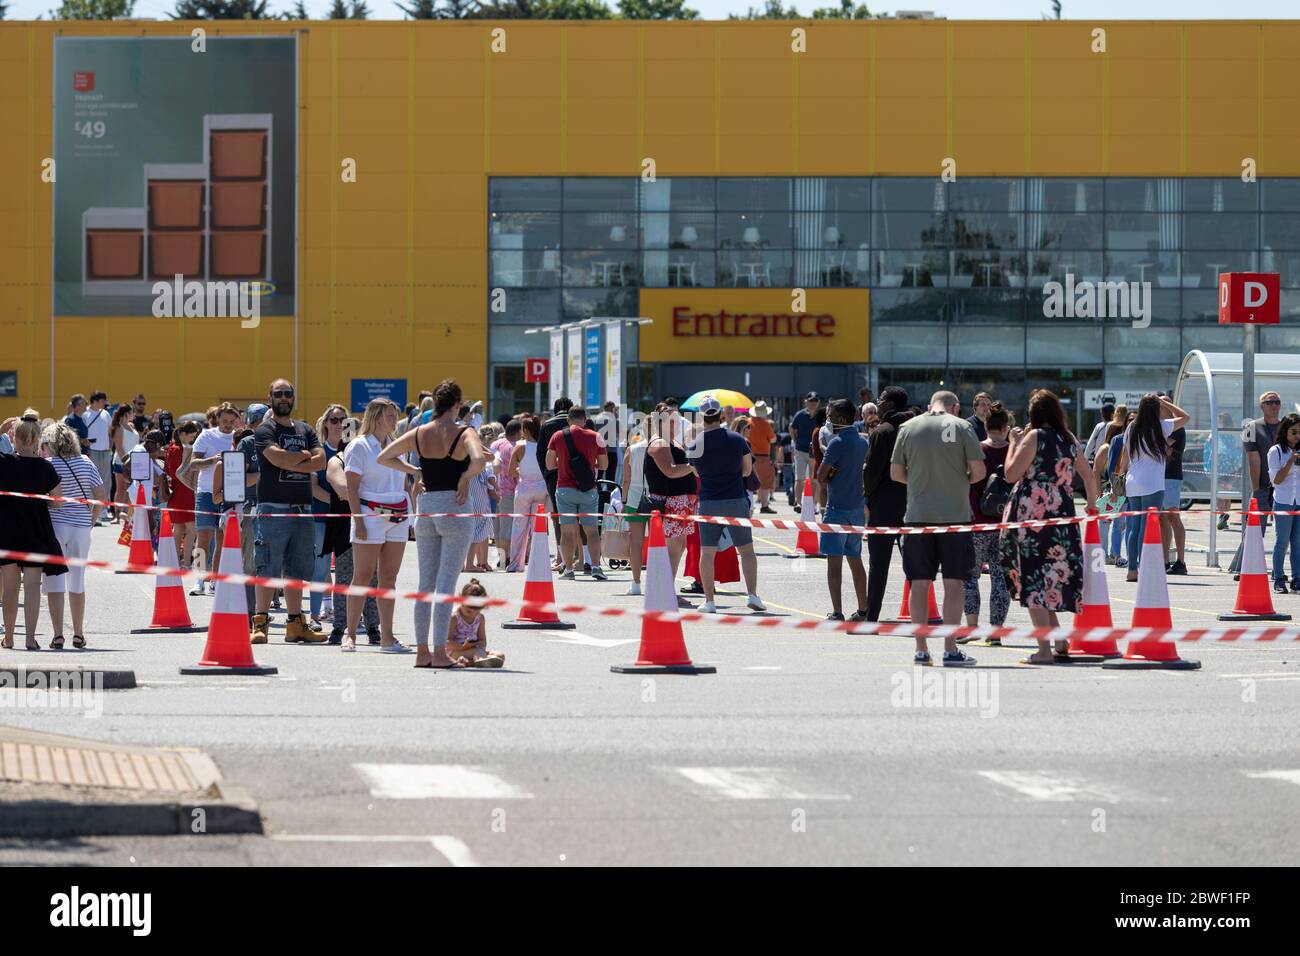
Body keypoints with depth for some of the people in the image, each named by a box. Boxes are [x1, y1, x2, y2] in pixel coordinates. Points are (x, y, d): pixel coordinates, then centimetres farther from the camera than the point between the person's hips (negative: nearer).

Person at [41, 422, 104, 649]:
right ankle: (78, 634, 21)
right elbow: (101, 497, 4)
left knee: (54, 582, -2)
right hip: (81, 528, 4)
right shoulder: (85, 463, 5)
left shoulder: (47, 465, -7)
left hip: (54, 526, -4)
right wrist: (91, 520, 12)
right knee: (77, 583, 15)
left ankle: (58, 635, -10)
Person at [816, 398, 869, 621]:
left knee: (834, 560, -6)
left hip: (838, 508, -8)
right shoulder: (863, 441, 10)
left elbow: (821, 476, -14)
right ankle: (863, 609, 20)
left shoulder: (837, 443, -14)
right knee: (855, 559, 16)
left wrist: (828, 479, 8)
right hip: (858, 507, 8)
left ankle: (837, 611, -12)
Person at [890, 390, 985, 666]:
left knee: (920, 583, 7)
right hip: (954, 514, -2)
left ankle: (921, 649, 7)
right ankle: (950, 649, -1)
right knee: (954, 582, 2)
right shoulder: (961, 427, -1)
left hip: (918, 514, 2)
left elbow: (895, 473, 6)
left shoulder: (908, 428, 6)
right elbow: (978, 471, -4)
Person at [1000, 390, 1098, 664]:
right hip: (1062, 516, 6)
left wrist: (1014, 443, 2)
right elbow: (1089, 476, 19)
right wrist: (1092, 507, 30)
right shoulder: (1070, 440, 10)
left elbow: (1011, 474, -11)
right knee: (1050, 579, 18)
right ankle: (1059, 640, 15)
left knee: (1033, 580, -4)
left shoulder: (1034, 437, -8)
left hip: (1032, 515, -6)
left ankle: (1044, 649, -9)